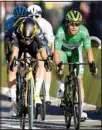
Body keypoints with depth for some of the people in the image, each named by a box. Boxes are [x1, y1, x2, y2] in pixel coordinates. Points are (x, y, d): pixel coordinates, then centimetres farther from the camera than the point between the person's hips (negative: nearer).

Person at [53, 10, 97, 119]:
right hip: (63, 51, -1)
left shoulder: (83, 31, -32)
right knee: (59, 69, -31)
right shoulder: (61, 31, -36)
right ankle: (61, 86, 1)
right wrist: (58, 65, -56)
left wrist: (92, 64, -49)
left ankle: (80, 109, -7)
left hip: (76, 52, 1)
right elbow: (56, 51, -41)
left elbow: (88, 49, -35)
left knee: (79, 79, -9)